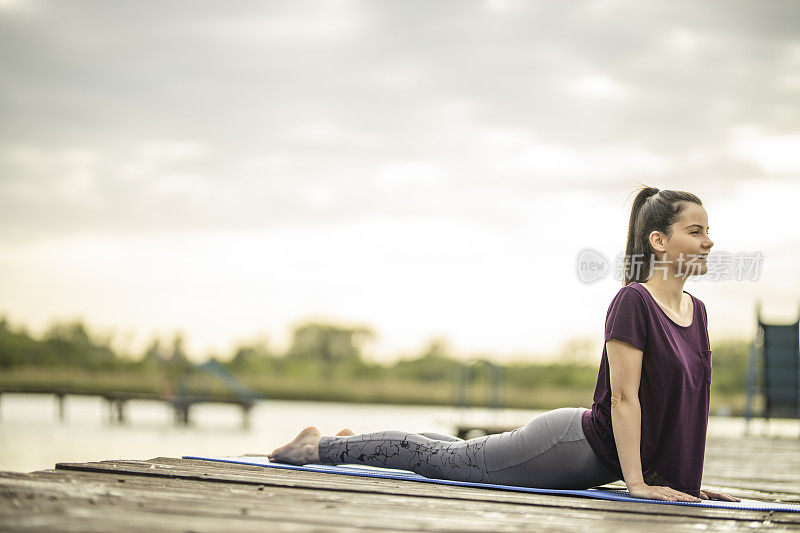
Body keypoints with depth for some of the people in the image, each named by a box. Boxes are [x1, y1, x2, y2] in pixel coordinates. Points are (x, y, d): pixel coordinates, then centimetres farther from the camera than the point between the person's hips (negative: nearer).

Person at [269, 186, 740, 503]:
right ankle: (321, 445, 20)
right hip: (571, 446, -8)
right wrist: (636, 482, -24)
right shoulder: (633, 302, -22)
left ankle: (355, 441, 41)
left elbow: (694, 399, 12)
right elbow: (623, 397, -24)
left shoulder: (696, 312, 5)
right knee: (453, 459, 6)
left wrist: (687, 480, 9)